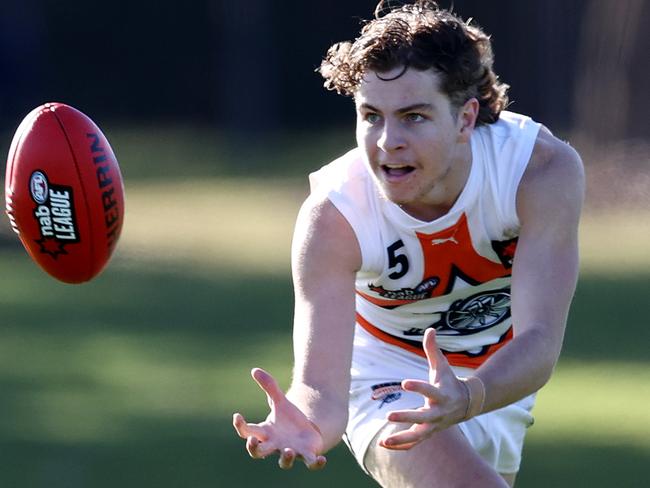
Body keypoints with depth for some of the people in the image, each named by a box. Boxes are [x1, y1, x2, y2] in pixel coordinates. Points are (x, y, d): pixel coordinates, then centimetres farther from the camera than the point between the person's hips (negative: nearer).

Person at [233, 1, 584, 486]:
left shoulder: (544, 169, -30)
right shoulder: (332, 217, -32)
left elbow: (540, 340, -37)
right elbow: (322, 385, -38)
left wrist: (466, 399, -59)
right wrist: (308, 426, -64)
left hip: (498, 381, 3)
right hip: (389, 384, -3)